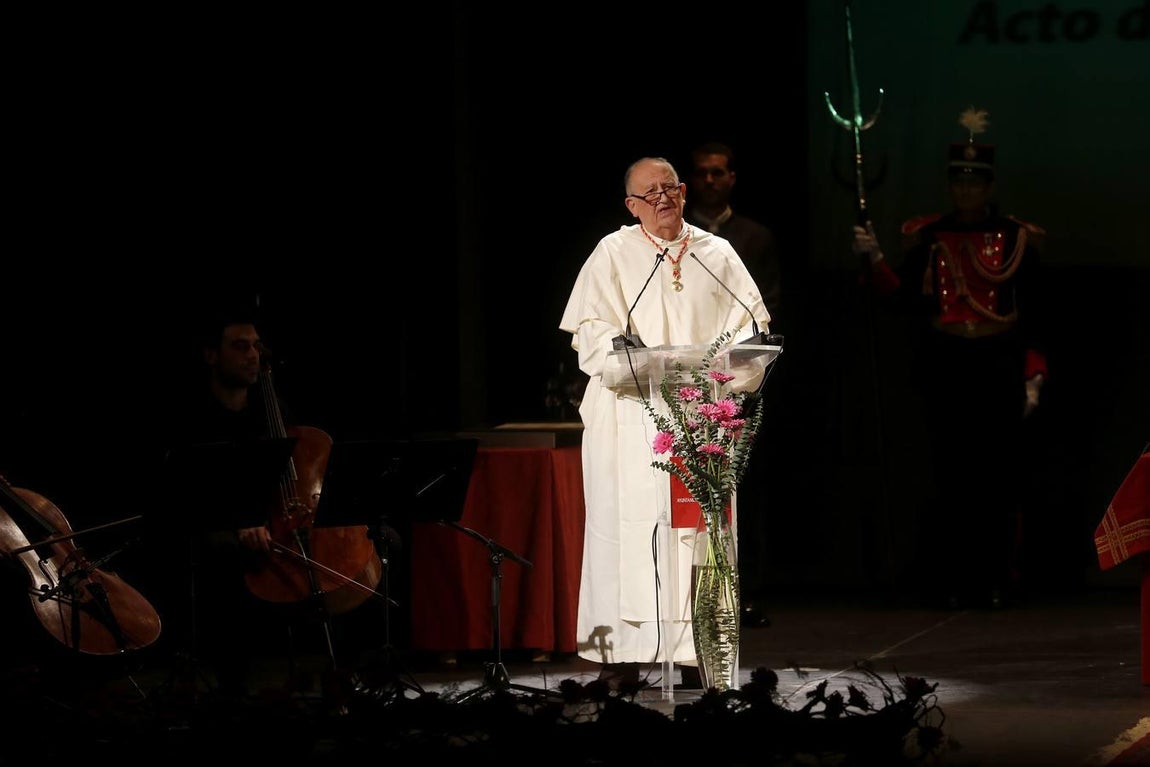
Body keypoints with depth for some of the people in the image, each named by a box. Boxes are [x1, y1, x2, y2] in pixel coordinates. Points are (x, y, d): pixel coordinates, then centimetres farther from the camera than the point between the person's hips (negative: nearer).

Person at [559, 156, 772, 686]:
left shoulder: (717, 254, 15)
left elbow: (749, 320, 11)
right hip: (631, 416, -2)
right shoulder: (613, 254, 7)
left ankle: (694, 648, 0)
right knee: (629, 524, -6)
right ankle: (621, 652, -5)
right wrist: (623, 349, -20)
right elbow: (589, 326, -1)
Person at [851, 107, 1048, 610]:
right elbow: (907, 300, 0)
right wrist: (875, 260, -12)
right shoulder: (927, 237, 8)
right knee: (951, 475, 0)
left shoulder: (1017, 239, 4)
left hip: (1000, 369, -1)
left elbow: (1032, 318, 3)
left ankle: (995, 580, 5)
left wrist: (1033, 379, -3)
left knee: (999, 474, -3)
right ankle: (956, 581, 6)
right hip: (944, 370, 1)